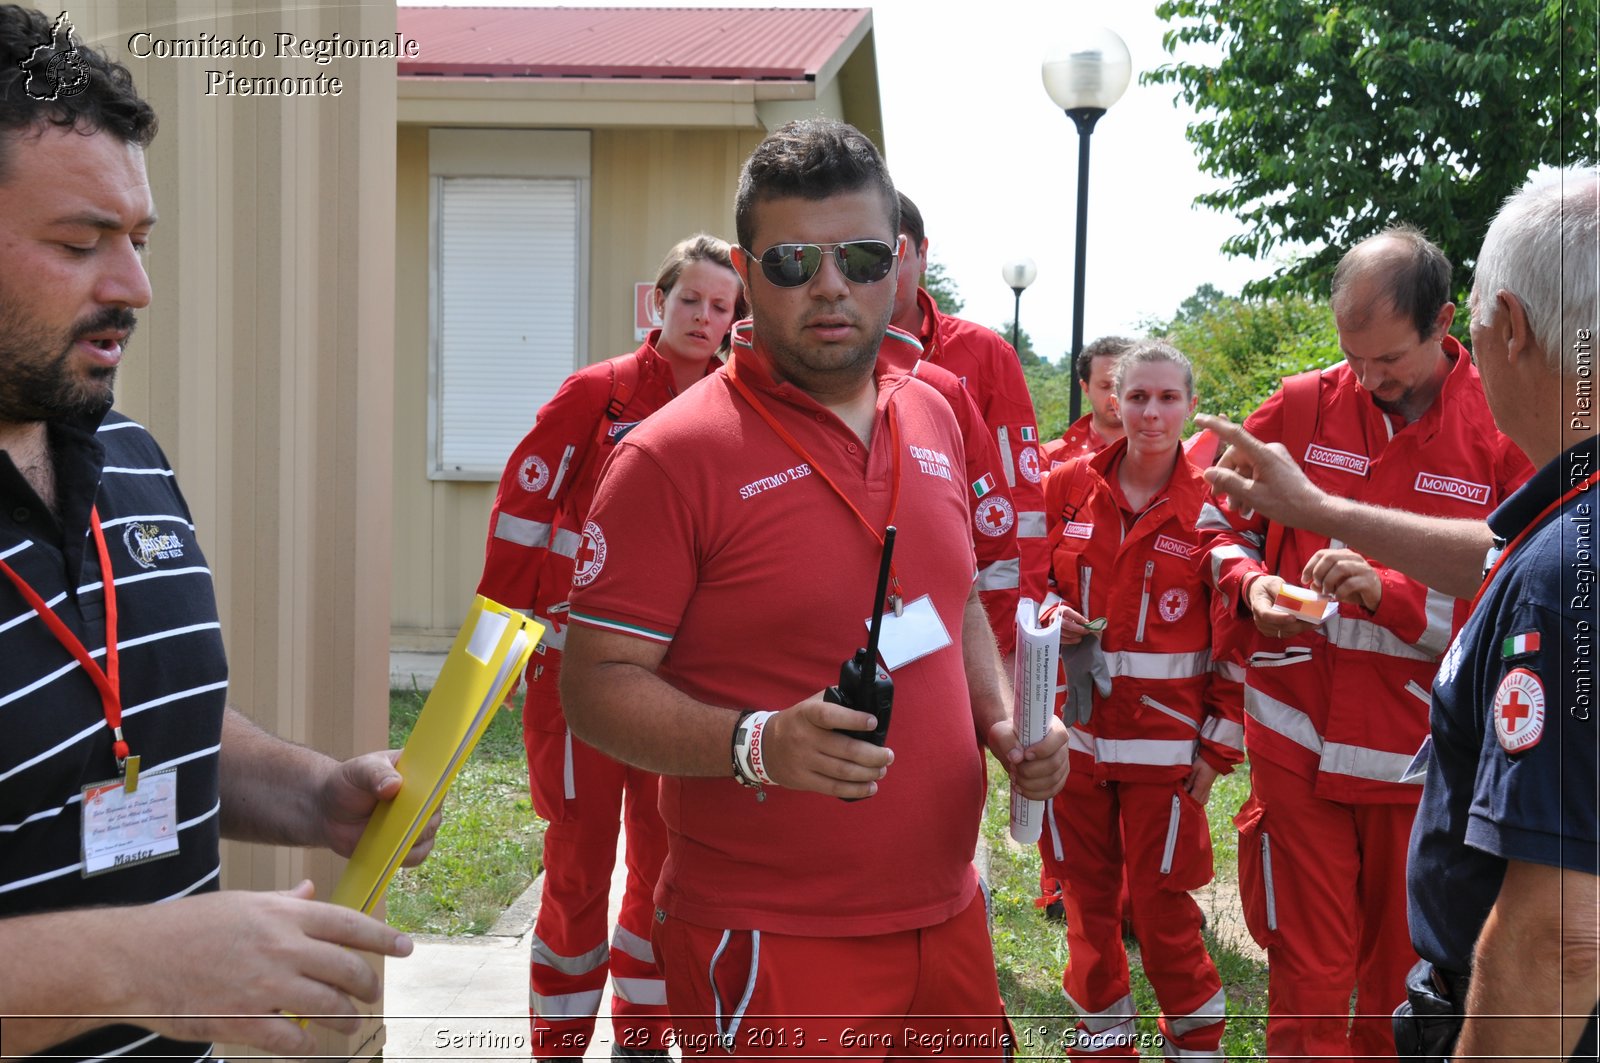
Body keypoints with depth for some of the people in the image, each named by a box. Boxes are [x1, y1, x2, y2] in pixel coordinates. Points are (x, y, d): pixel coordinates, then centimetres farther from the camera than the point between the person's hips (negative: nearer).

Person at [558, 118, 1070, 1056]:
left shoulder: (932, 417, 9)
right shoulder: (672, 457, -13)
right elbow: (597, 684, -13)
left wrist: (1004, 718, 4)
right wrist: (755, 742, -28)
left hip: (948, 911, 7)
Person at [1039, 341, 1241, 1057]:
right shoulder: (1069, 487, 1)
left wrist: (1220, 747, -3)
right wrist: (1047, 614, -9)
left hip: (1164, 735, -3)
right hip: (1074, 729, 3)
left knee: (1159, 901, 1)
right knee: (1086, 891, 12)